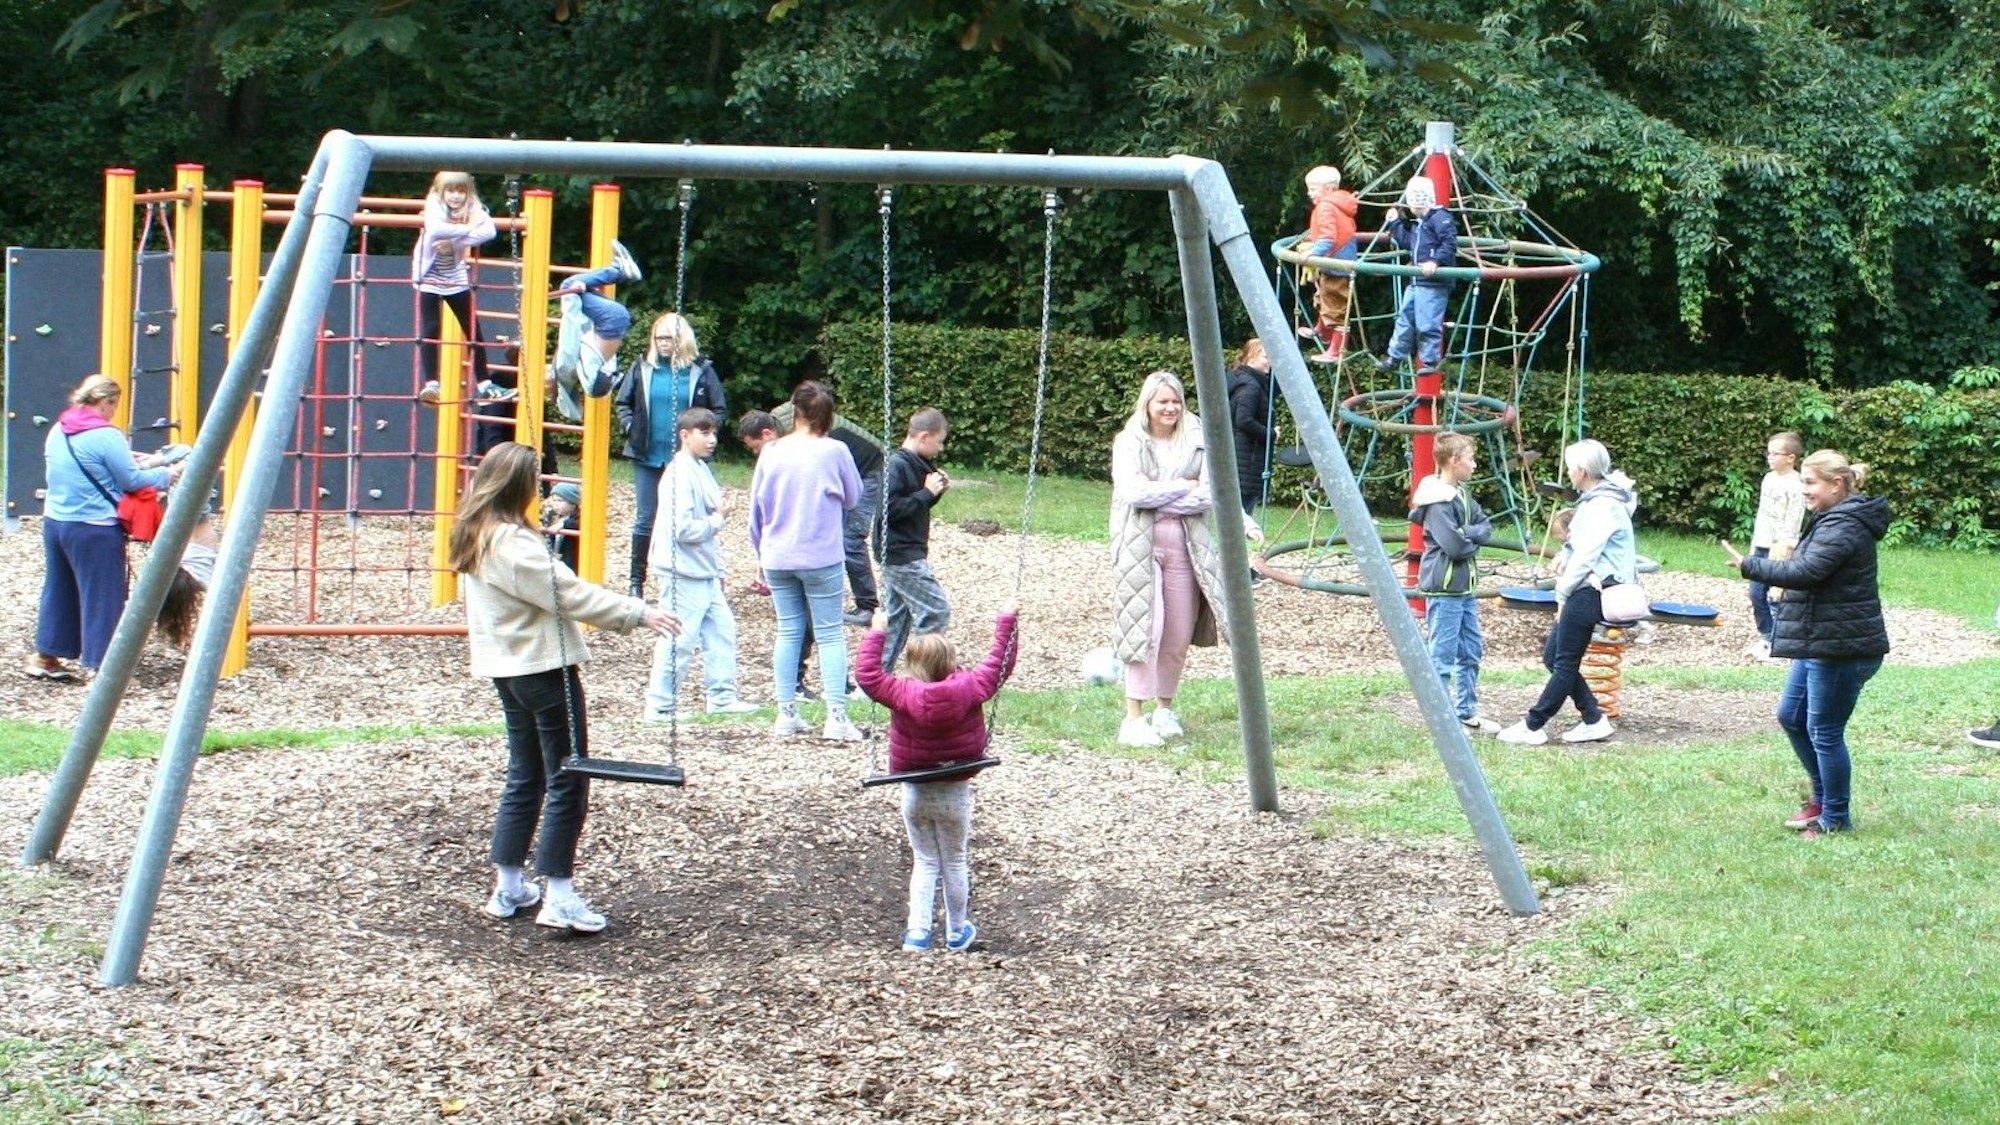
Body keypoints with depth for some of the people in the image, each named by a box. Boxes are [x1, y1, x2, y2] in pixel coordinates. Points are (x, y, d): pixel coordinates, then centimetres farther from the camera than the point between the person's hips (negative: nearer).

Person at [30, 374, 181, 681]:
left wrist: (134, 464, 17)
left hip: (54, 521, 8)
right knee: (102, 596, 1)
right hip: (94, 530, -8)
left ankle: (46, 656, 26)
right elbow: (132, 481, -11)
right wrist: (167, 475, 5)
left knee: (58, 590, 18)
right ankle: (97, 666, 3)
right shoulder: (106, 436, -16)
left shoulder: (58, 431, 8)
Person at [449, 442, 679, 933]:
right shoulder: (513, 544, -22)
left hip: (507, 667, 10)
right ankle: (560, 897, -1)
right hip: (544, 667, -10)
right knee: (567, 780, -2)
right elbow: (571, 593, -23)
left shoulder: (476, 537, 7)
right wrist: (639, 615, -21)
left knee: (525, 776, 17)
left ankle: (509, 887, 21)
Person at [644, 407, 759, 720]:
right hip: (683, 576, -10)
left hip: (706, 574, 10)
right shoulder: (679, 475, -17)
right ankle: (660, 706, 3)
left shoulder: (701, 469, 13)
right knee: (679, 641, -5)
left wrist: (718, 572, 20)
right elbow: (683, 529, -25)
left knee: (722, 630, 11)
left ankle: (722, 697, 18)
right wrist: (718, 519, -11)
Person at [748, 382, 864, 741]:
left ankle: (787, 713, 12)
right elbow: (853, 498, 3)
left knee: (788, 632, 12)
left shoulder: (771, 453, -1)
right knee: (830, 634, 2)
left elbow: (756, 509, 8)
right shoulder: (834, 452, -10)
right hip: (821, 559, -3)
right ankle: (836, 716, -5)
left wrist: (762, 553, 20)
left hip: (777, 559, 3)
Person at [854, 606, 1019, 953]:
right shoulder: (968, 688, -14)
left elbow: (868, 674, -7)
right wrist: (1007, 623, 9)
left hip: (915, 791, 0)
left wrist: (876, 634, 2)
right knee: (955, 862, 15)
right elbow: (999, 664, -1)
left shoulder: (904, 694, -16)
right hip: (955, 792, 0)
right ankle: (957, 933, 25)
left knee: (924, 862, 12)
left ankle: (917, 932, 2)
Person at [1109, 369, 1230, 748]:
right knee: (1146, 629, -14)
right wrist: (1183, 487, -8)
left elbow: (1209, 496, -2)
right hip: (1140, 546, -3)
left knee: (1179, 636, 6)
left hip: (1185, 546, 4)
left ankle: (1164, 709, 24)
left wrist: (1159, 497, -10)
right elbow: (1134, 491, -14)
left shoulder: (1196, 443, 9)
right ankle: (1134, 717, -13)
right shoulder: (1128, 443, 2)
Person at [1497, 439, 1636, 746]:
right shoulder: (1593, 499, 16)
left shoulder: (1604, 505, -16)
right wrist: (1565, 554, -2)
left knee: (1565, 662, -5)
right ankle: (1594, 720, 12)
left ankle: (1533, 727, -1)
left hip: (1592, 591, -11)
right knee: (1553, 656, 10)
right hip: (1587, 590, 11)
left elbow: (1587, 555, -18)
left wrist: (1563, 594, -10)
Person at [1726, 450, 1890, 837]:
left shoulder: (1843, 528, -19)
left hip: (1841, 649, -11)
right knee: (1791, 716, 19)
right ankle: (1823, 795, 31)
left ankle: (1835, 818, 11)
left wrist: (1749, 566, -20)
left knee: (1824, 731, -1)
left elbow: (1804, 572, -28)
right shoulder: (1834, 520, 15)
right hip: (1818, 645, 11)